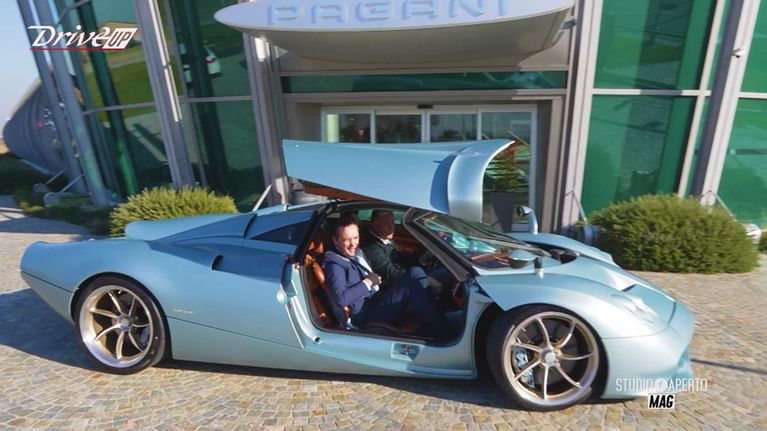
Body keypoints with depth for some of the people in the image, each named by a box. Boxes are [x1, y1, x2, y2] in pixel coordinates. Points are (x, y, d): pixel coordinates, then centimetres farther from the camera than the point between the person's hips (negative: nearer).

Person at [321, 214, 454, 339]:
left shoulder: (357, 252, 13)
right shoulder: (334, 264, -15)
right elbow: (341, 299, -28)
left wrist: (375, 279, 2)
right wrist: (367, 282, -17)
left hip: (375, 301, 9)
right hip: (365, 316, -9)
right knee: (408, 285, -24)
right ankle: (445, 336, -19)